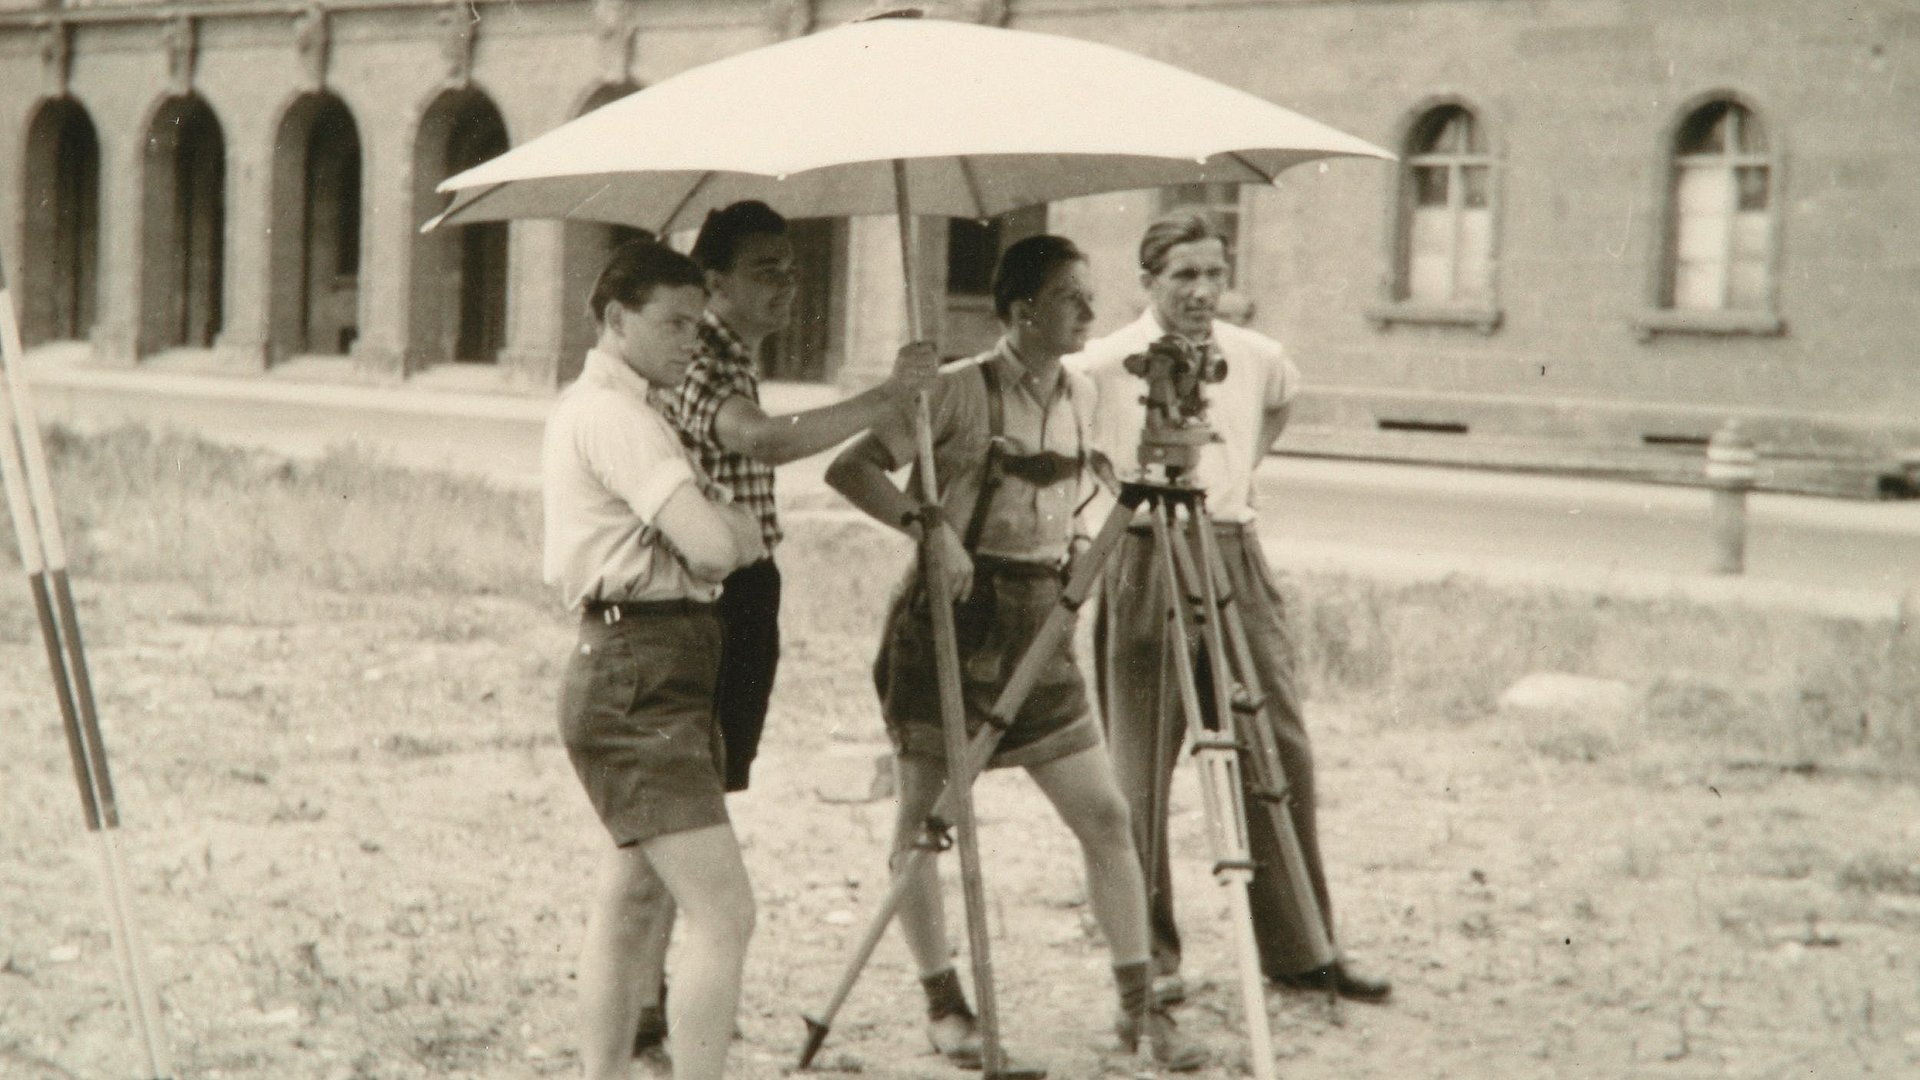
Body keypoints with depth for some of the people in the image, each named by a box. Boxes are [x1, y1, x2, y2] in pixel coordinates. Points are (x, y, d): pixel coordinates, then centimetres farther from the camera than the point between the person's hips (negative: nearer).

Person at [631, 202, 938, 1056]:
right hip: (703, 604, -10)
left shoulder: (736, 362, 16)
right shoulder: (693, 367, -18)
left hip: (741, 598, 10)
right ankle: (645, 1009, -10)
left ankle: (652, 990, 21)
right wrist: (886, 399, -39)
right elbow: (765, 440, -36)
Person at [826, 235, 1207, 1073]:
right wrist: (926, 524, -28)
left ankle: (1138, 1005, 7)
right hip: (949, 619, -5)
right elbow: (850, 469, -16)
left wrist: (1074, 545, 10)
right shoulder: (958, 390, -11)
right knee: (923, 815, 2)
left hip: (1037, 626, 5)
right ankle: (942, 1001, 16)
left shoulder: (1079, 399, 9)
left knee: (1103, 815, 0)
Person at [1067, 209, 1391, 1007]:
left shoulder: (1257, 358, 8)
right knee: (1140, 776, -1)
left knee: (1282, 755, 4)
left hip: (1236, 561, 5)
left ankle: (1299, 950, 14)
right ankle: (1151, 957, 10)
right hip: (1143, 569, -4)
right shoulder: (1106, 364, -8)